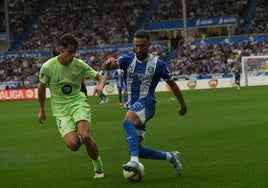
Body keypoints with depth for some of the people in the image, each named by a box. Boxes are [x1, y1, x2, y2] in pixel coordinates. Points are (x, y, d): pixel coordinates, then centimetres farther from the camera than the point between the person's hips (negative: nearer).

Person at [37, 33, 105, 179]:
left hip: (78, 103, 0)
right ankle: (80, 138, 21)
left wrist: (100, 85, -22)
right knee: (73, 144, -20)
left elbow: (100, 77, 3)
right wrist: (42, 110, 17)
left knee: (85, 137, -24)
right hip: (60, 109, 0)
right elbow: (41, 88, 8)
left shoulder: (79, 64, -5)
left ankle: (98, 167, 1)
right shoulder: (48, 67, -8)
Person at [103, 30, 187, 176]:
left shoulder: (158, 64, 1)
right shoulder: (128, 59, 8)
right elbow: (108, 67, -9)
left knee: (127, 121, -37)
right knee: (137, 149, 1)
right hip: (133, 106, 6)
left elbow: (172, 84, 13)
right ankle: (170, 156, 21)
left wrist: (183, 105, 20)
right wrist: (108, 63, -34)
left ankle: (134, 161, -53)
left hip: (146, 103, -6)